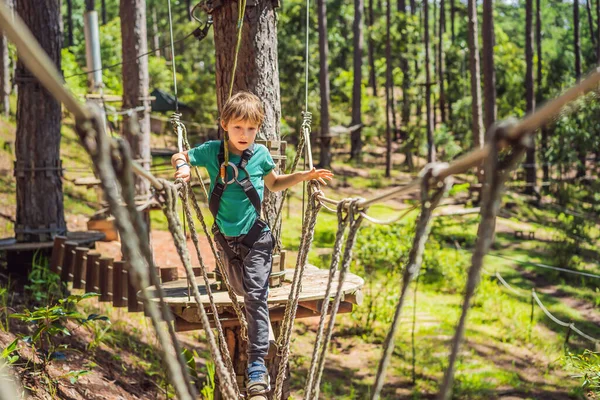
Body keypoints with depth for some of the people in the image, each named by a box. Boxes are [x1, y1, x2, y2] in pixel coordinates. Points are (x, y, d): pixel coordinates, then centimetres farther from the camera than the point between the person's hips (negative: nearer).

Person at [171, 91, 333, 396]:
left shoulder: (261, 154, -5)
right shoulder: (211, 151, -7)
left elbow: (274, 184, 14)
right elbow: (178, 157, 7)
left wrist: (304, 176, 1)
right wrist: (183, 166, -17)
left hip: (255, 236, -2)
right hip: (225, 236, 2)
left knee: (256, 296, -8)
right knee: (240, 290, 19)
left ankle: (257, 365, -5)